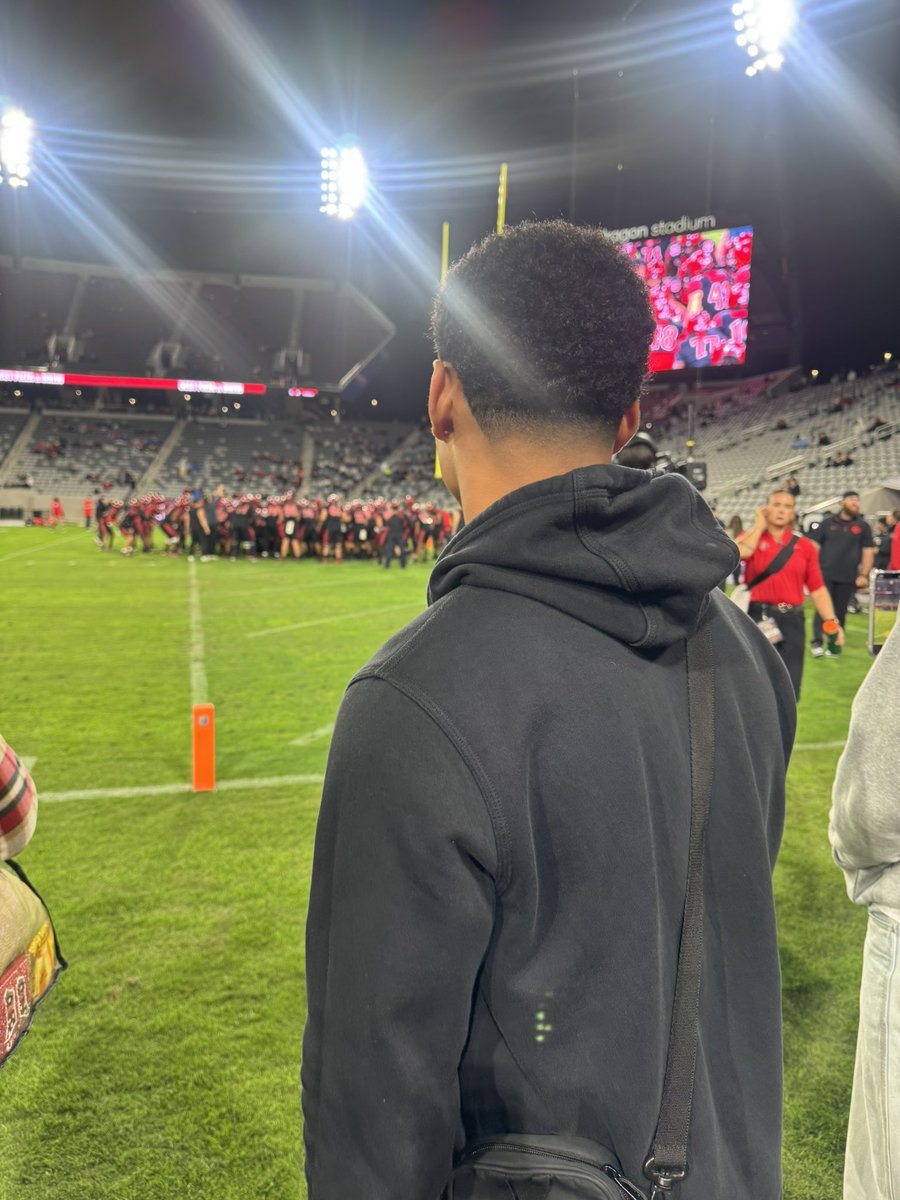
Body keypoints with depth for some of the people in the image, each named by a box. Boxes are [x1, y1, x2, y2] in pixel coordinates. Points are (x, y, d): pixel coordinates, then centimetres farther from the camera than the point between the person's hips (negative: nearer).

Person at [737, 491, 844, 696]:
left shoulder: (805, 545, 8)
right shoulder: (752, 538, 4)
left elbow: (817, 588, 6)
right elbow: (741, 552, -22)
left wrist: (832, 621, -4)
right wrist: (760, 525, -7)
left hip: (791, 620, 2)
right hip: (756, 617, -2)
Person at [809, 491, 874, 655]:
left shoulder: (863, 526, 9)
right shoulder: (828, 523, 7)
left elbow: (868, 552, 6)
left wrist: (864, 575, -3)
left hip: (848, 578, 1)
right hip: (825, 574, -1)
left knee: (840, 611, 5)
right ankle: (817, 643, -9)